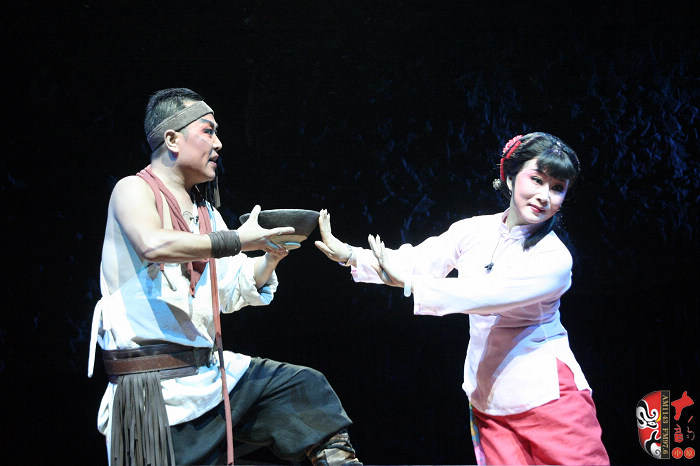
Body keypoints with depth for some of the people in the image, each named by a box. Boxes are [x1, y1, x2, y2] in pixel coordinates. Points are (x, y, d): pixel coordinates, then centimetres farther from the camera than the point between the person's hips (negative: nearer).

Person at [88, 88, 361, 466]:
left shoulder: (207, 213, 16)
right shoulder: (135, 190, -5)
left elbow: (231, 292, 17)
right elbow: (153, 245, -27)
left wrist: (270, 257, -1)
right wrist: (238, 241, -23)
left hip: (212, 372, 7)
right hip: (155, 388, -7)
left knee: (304, 386, 2)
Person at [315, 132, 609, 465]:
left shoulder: (555, 259, -14)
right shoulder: (474, 231, 2)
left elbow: (485, 294, -25)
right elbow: (416, 261, -4)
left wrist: (405, 282, -27)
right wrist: (349, 254, -18)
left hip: (549, 399, -4)